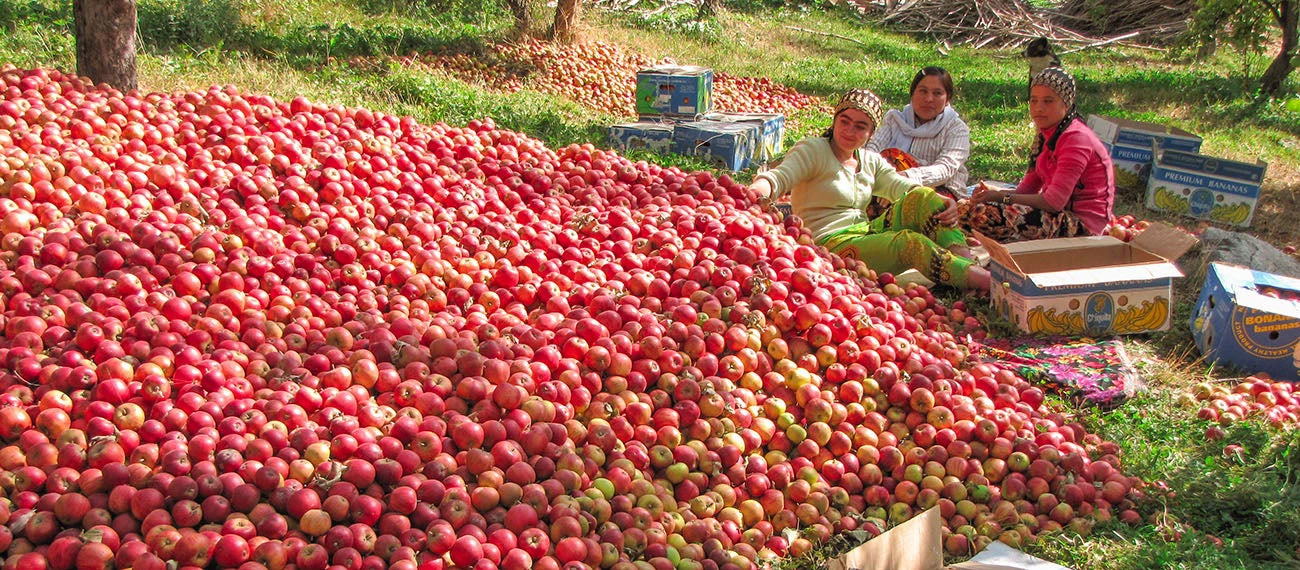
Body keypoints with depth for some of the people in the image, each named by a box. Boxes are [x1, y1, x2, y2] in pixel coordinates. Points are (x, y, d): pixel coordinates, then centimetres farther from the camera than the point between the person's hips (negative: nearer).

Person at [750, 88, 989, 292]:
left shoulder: (871, 162, 18)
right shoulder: (812, 150, 0)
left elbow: (904, 186, 5)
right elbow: (779, 177, -16)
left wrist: (943, 202, -15)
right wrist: (755, 191, -40)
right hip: (831, 244, -7)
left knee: (922, 198, -14)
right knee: (909, 241, -30)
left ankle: (966, 260, -27)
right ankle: (976, 278, -41)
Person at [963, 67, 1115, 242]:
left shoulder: (1076, 138, -17)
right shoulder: (1047, 135, 14)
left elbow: (1054, 201, -24)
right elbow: (1028, 187, 10)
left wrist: (1003, 197, -19)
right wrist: (995, 193, -10)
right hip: (1060, 216, 10)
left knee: (983, 214, -27)